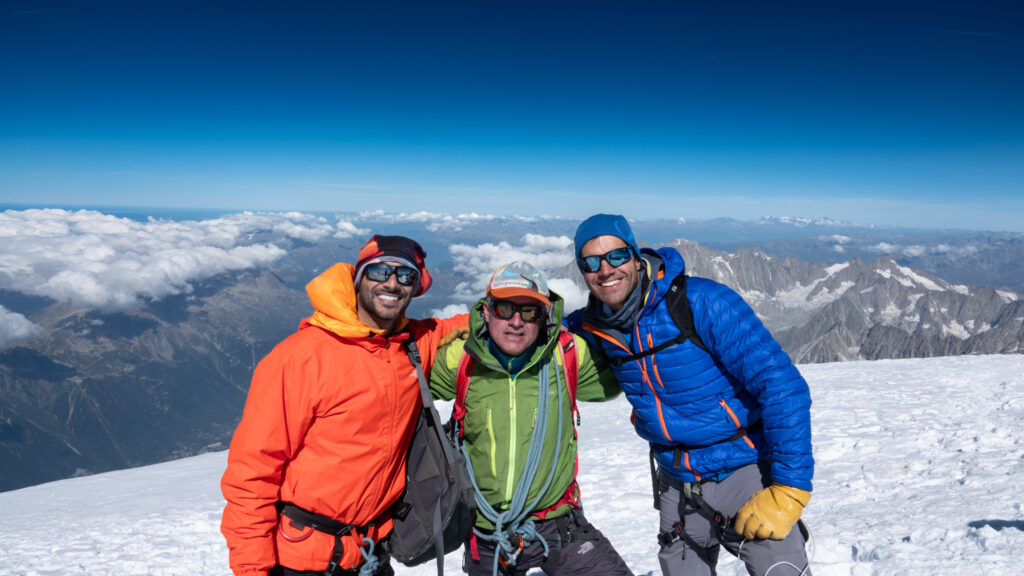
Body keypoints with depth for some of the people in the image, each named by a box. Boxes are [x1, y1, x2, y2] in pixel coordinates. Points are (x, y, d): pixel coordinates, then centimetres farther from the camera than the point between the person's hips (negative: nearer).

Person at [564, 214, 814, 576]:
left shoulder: (701, 302, -21)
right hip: (677, 484, 5)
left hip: (745, 471, -4)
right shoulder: (592, 326, -6)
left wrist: (789, 488, -22)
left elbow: (783, 387, -21)